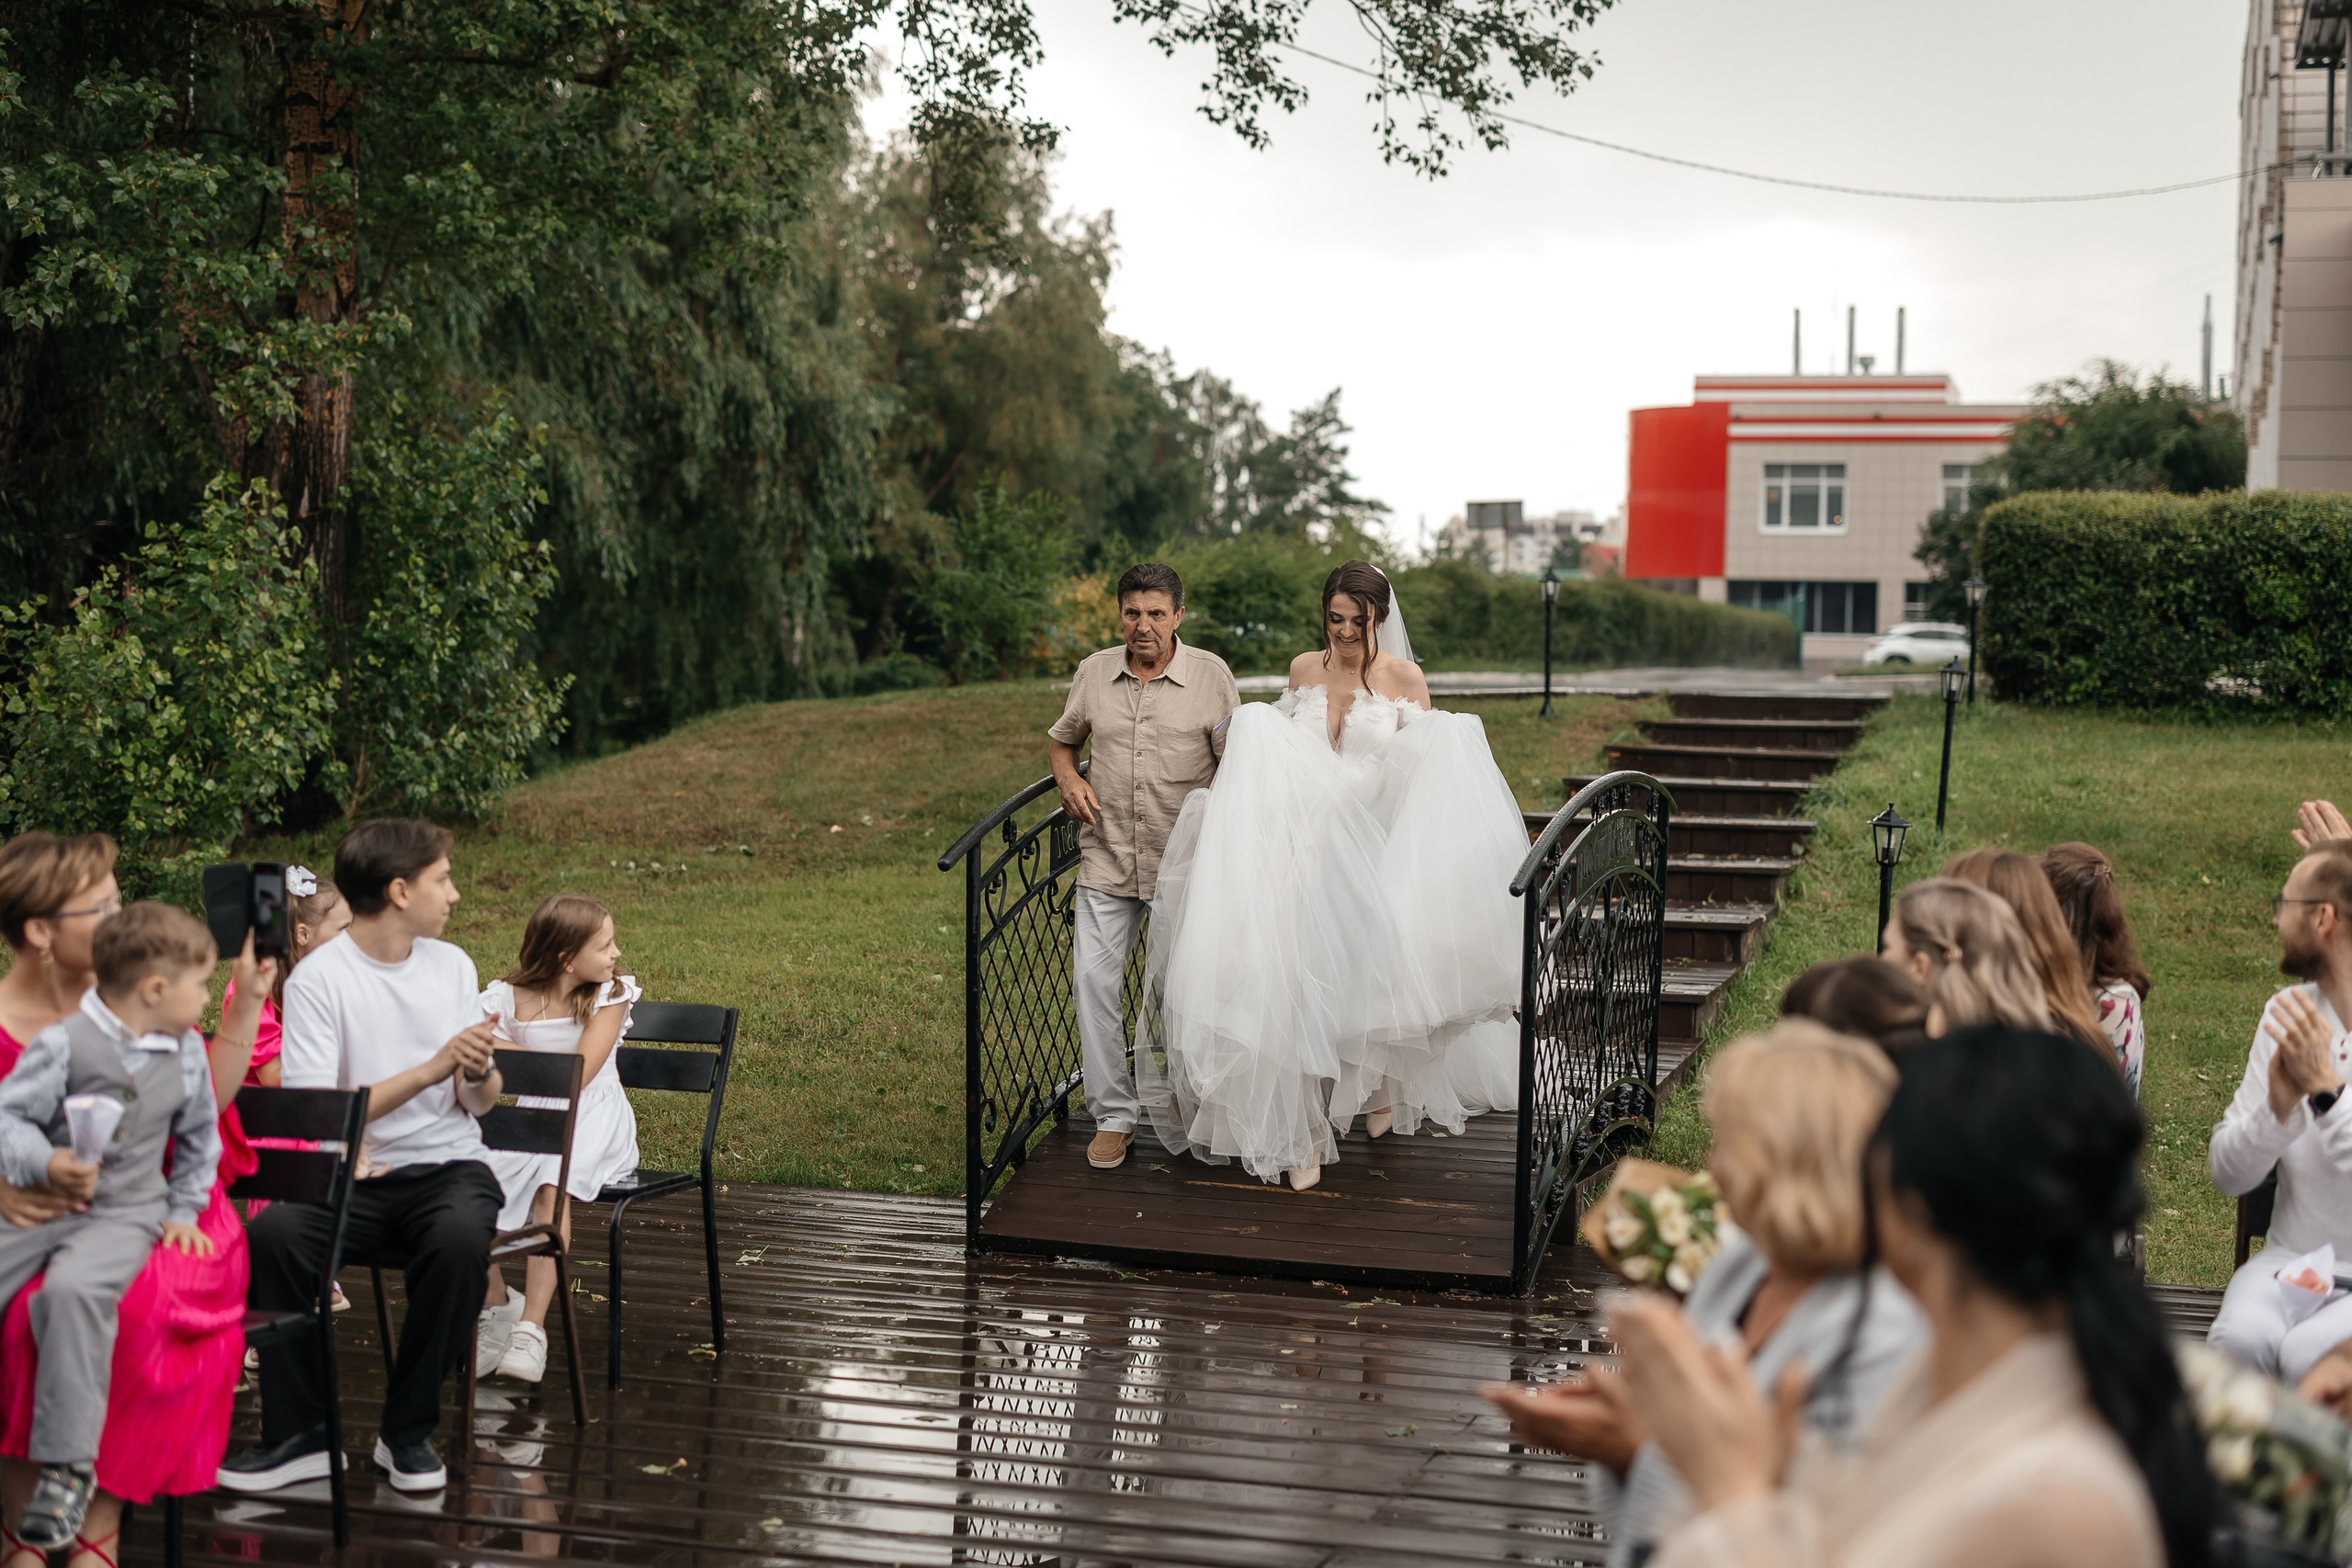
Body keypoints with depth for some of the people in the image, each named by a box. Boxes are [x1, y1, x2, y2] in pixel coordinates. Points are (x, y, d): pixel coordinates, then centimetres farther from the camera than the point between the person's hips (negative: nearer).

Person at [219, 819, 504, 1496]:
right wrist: (431, 1069, -19)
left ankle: (408, 1432, -14)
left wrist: (480, 1072, -12)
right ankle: (299, 1435, -17)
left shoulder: (452, 964, 9)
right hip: (349, 1176, -2)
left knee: (461, 1238, -33)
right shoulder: (319, 978, -6)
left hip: (446, 1166, 2)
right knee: (274, 1234, -33)